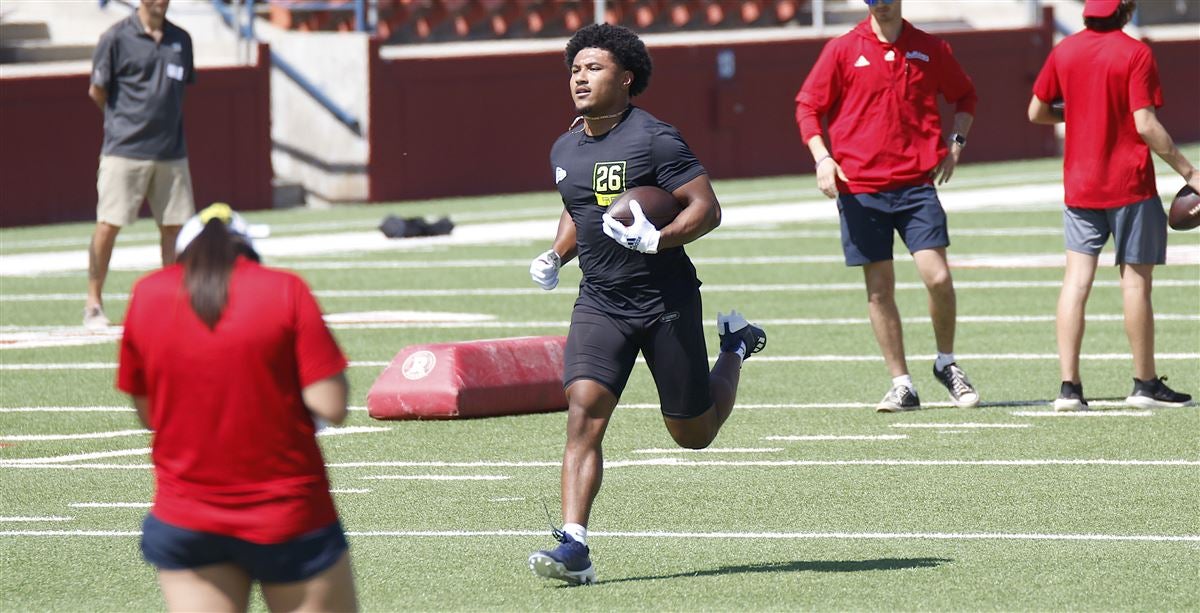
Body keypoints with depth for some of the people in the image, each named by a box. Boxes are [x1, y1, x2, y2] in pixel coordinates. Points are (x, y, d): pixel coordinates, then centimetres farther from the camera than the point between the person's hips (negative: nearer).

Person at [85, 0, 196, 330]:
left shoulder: (180, 40, 10)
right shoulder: (117, 37, -5)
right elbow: (97, 92, 0)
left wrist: (164, 121, 9)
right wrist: (127, 122, 7)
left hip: (171, 151, 5)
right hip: (124, 151, -5)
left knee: (174, 227, 5)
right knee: (108, 225, -4)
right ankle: (93, 304, 5)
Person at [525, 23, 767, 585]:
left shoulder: (653, 140, -13)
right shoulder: (565, 150, 9)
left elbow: (706, 209, -14)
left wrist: (657, 240, -30)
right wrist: (557, 256, 8)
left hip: (666, 302, -5)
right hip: (599, 303, 5)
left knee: (693, 434, 9)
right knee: (583, 411, -17)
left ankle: (735, 347, 39)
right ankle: (574, 547, -21)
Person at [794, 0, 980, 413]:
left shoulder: (930, 49, 7)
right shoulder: (843, 50, 2)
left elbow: (964, 95, 22)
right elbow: (807, 106, 6)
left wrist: (956, 142, 8)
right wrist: (822, 157, -7)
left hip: (916, 182, 0)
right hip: (859, 186, 0)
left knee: (937, 277, -12)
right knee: (879, 289, 2)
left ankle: (946, 363, 13)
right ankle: (901, 385, 12)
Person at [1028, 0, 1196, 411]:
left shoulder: (1064, 51, 3)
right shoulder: (1135, 54, -11)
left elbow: (1036, 112, 10)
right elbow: (1146, 124, -16)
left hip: (1080, 187, 4)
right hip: (1130, 185, -4)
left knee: (1076, 280, 1)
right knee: (1136, 280, 4)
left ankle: (1069, 385, -5)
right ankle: (1145, 384, 12)